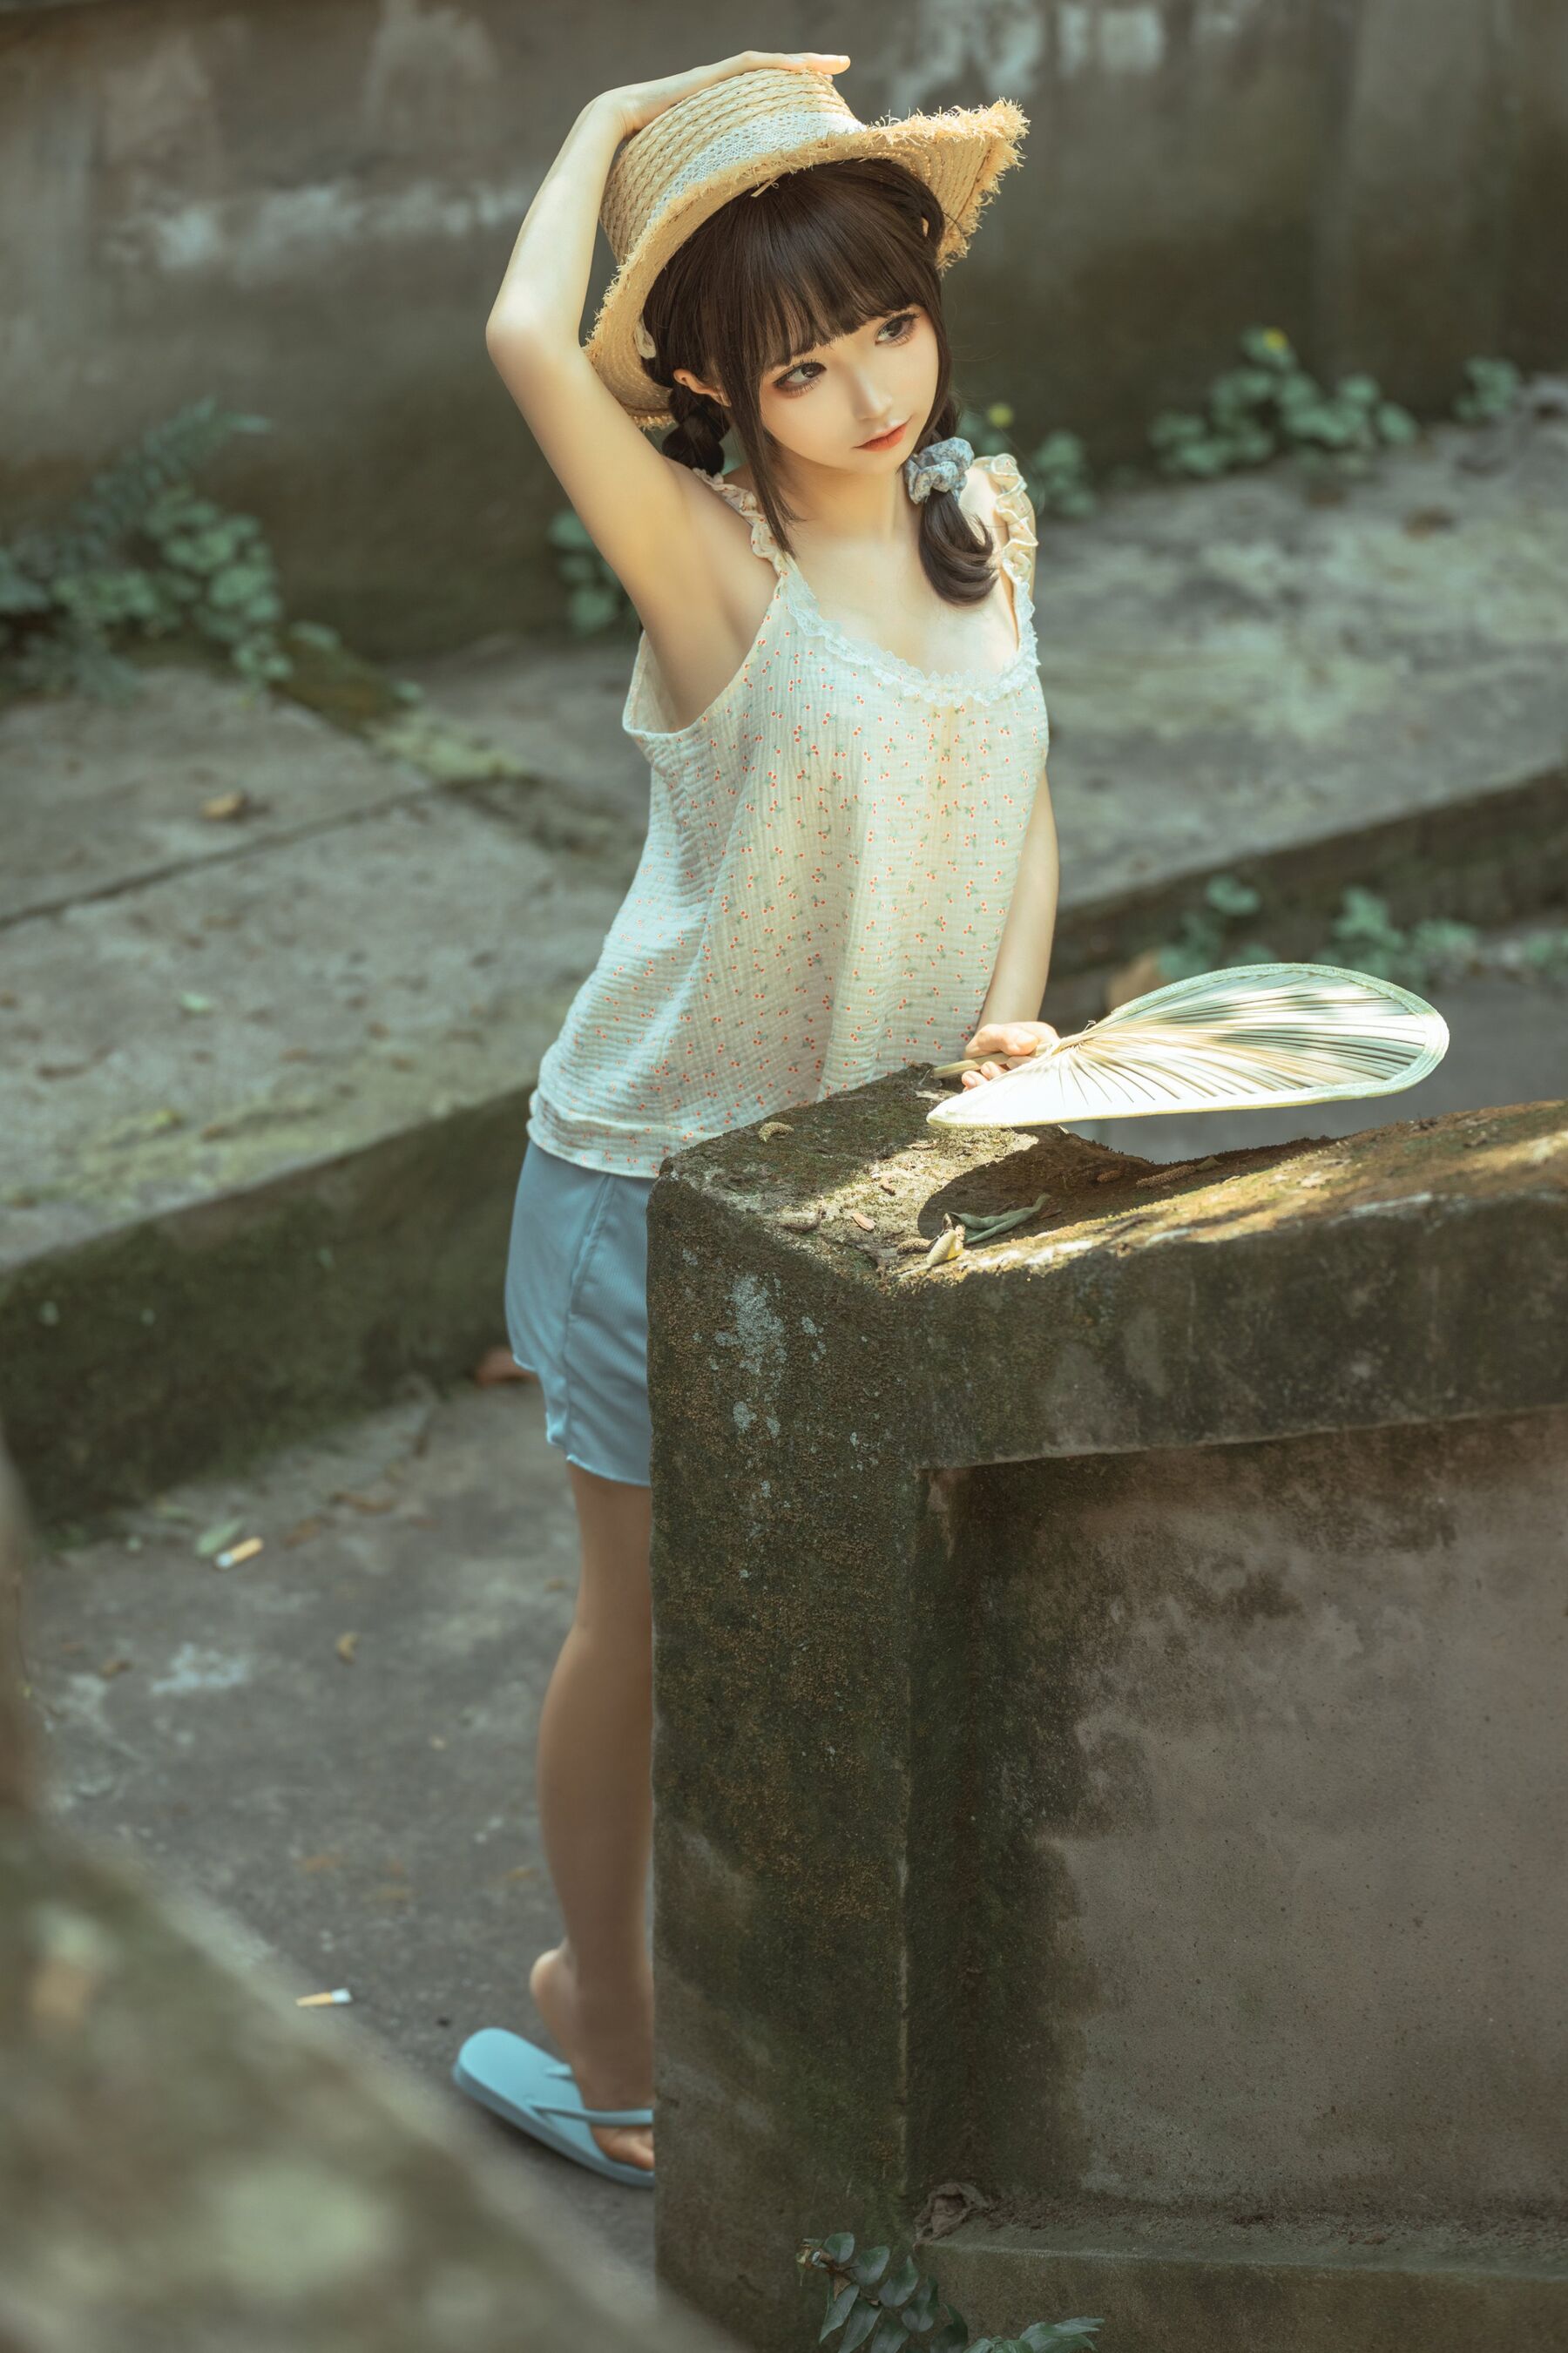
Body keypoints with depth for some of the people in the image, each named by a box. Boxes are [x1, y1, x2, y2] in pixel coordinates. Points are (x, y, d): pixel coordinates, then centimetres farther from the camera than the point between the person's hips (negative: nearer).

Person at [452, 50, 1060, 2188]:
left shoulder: (987, 517, -4)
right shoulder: (717, 568, -23)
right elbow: (529, 342, -42)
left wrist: (1010, 1012, -11)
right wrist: (615, 125, -22)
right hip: (665, 1176, -5)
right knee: (650, 1614, 11)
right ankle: (611, 2040, 32)